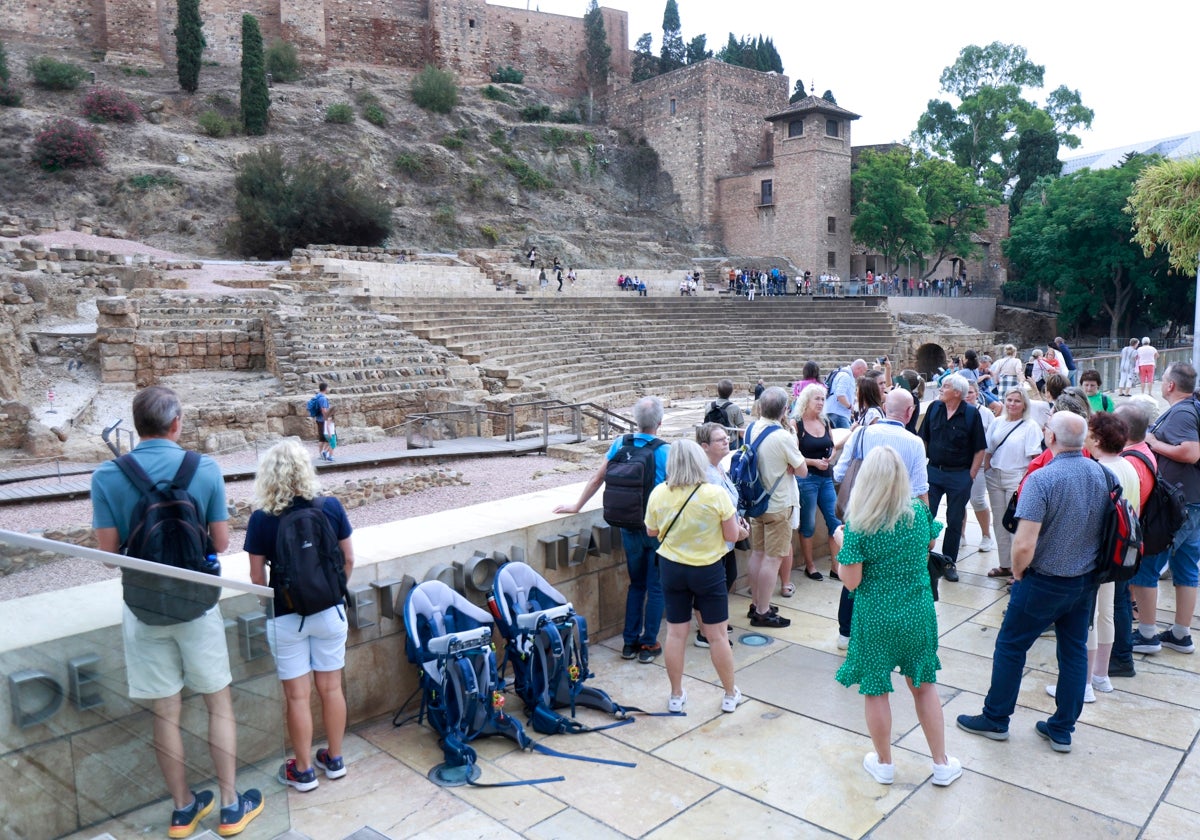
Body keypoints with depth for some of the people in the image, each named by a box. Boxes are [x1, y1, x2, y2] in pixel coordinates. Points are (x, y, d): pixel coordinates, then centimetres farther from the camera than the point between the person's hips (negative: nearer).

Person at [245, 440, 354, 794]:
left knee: (297, 695, 10)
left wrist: (271, 604, 12)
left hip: (286, 618, -2)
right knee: (331, 687, 15)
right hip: (329, 612, 2)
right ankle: (334, 760, 30)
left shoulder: (261, 520, -14)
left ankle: (303, 771, 24)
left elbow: (257, 576, -6)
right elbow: (348, 559, -1)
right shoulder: (331, 507, -10)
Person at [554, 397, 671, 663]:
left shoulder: (619, 444, -2)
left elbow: (597, 479, 4)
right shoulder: (665, 451, -13)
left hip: (629, 526, 4)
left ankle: (630, 642, 21)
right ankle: (648, 644, 13)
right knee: (656, 587, 9)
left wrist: (576, 507, 15)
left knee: (636, 584, 18)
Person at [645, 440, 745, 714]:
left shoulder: (658, 494, -10)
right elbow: (732, 535, -11)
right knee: (717, 634, 10)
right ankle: (730, 695, 25)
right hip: (708, 570, -2)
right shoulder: (715, 494, -18)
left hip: (672, 568, 2)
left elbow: (651, 531, 3)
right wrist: (742, 530, 10)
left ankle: (676, 696, 23)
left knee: (675, 632, 12)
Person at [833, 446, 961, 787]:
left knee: (875, 689, 15)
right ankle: (942, 764, 31)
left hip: (876, 618, -3)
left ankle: (884, 764, 30)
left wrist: (842, 542, -4)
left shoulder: (858, 525, -20)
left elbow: (851, 581, -16)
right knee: (924, 685, 20)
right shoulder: (920, 512, -8)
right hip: (918, 613, 4)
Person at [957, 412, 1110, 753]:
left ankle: (995, 719, 22)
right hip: (1086, 581, 6)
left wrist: (1017, 572, -8)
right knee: (1075, 651, 16)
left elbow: (1024, 545, -27)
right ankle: (1062, 730, 27)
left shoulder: (1042, 479, -24)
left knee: (1010, 646, 10)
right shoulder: (1101, 474, -4)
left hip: (1045, 581, -6)